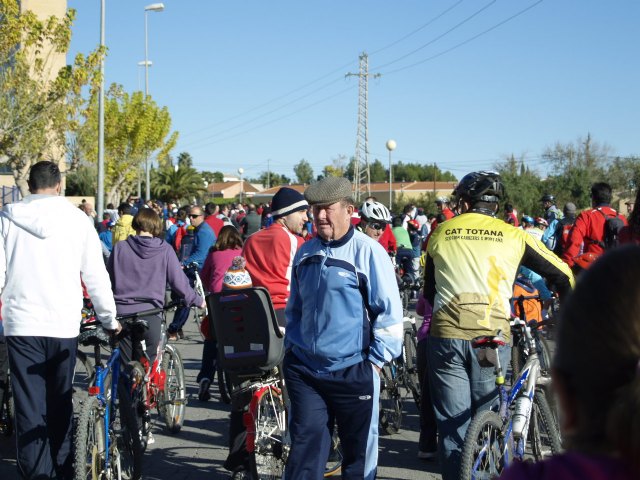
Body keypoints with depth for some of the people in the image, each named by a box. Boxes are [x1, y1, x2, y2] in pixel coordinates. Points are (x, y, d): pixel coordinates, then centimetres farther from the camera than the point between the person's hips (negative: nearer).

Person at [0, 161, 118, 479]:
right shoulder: (77, 220, 0)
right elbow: (96, 275, 2)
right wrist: (109, 319, 13)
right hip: (64, 324, 1)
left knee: (29, 409, 3)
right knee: (60, 404, 14)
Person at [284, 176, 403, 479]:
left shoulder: (368, 252, -9)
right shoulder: (305, 252, 9)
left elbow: (390, 311, -9)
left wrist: (376, 360, -10)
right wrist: (291, 346, 16)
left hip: (353, 372, -4)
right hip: (304, 370, 4)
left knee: (358, 450, 10)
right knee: (305, 447, 4)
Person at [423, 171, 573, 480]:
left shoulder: (440, 234, 11)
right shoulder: (512, 236, 7)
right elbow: (561, 273, 12)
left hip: (446, 335, 0)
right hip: (493, 337, 0)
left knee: (452, 423, 6)